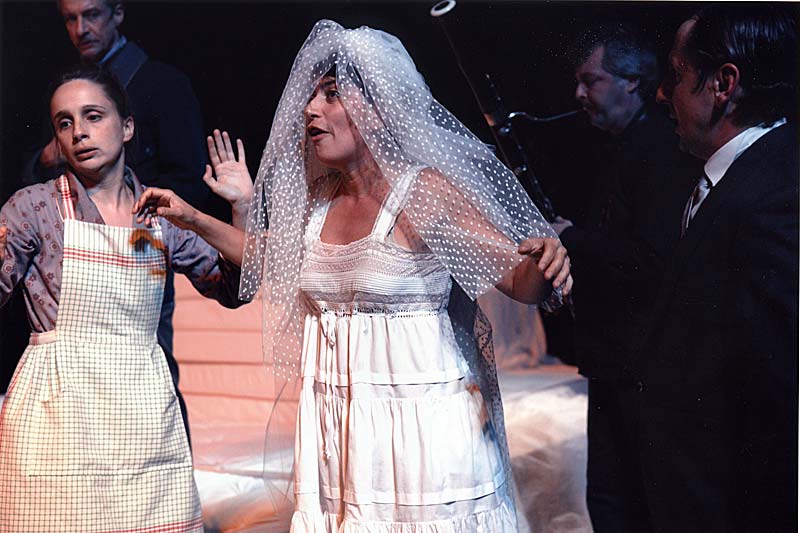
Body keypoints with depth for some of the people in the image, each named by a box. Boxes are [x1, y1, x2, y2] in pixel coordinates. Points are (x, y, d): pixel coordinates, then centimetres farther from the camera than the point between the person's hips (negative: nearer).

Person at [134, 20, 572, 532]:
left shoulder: (427, 191, -12)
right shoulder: (318, 198, 5)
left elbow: (521, 282, -13)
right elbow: (269, 255, 24)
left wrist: (545, 265, -34)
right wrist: (192, 218, 20)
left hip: (422, 418, -5)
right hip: (335, 422, 6)